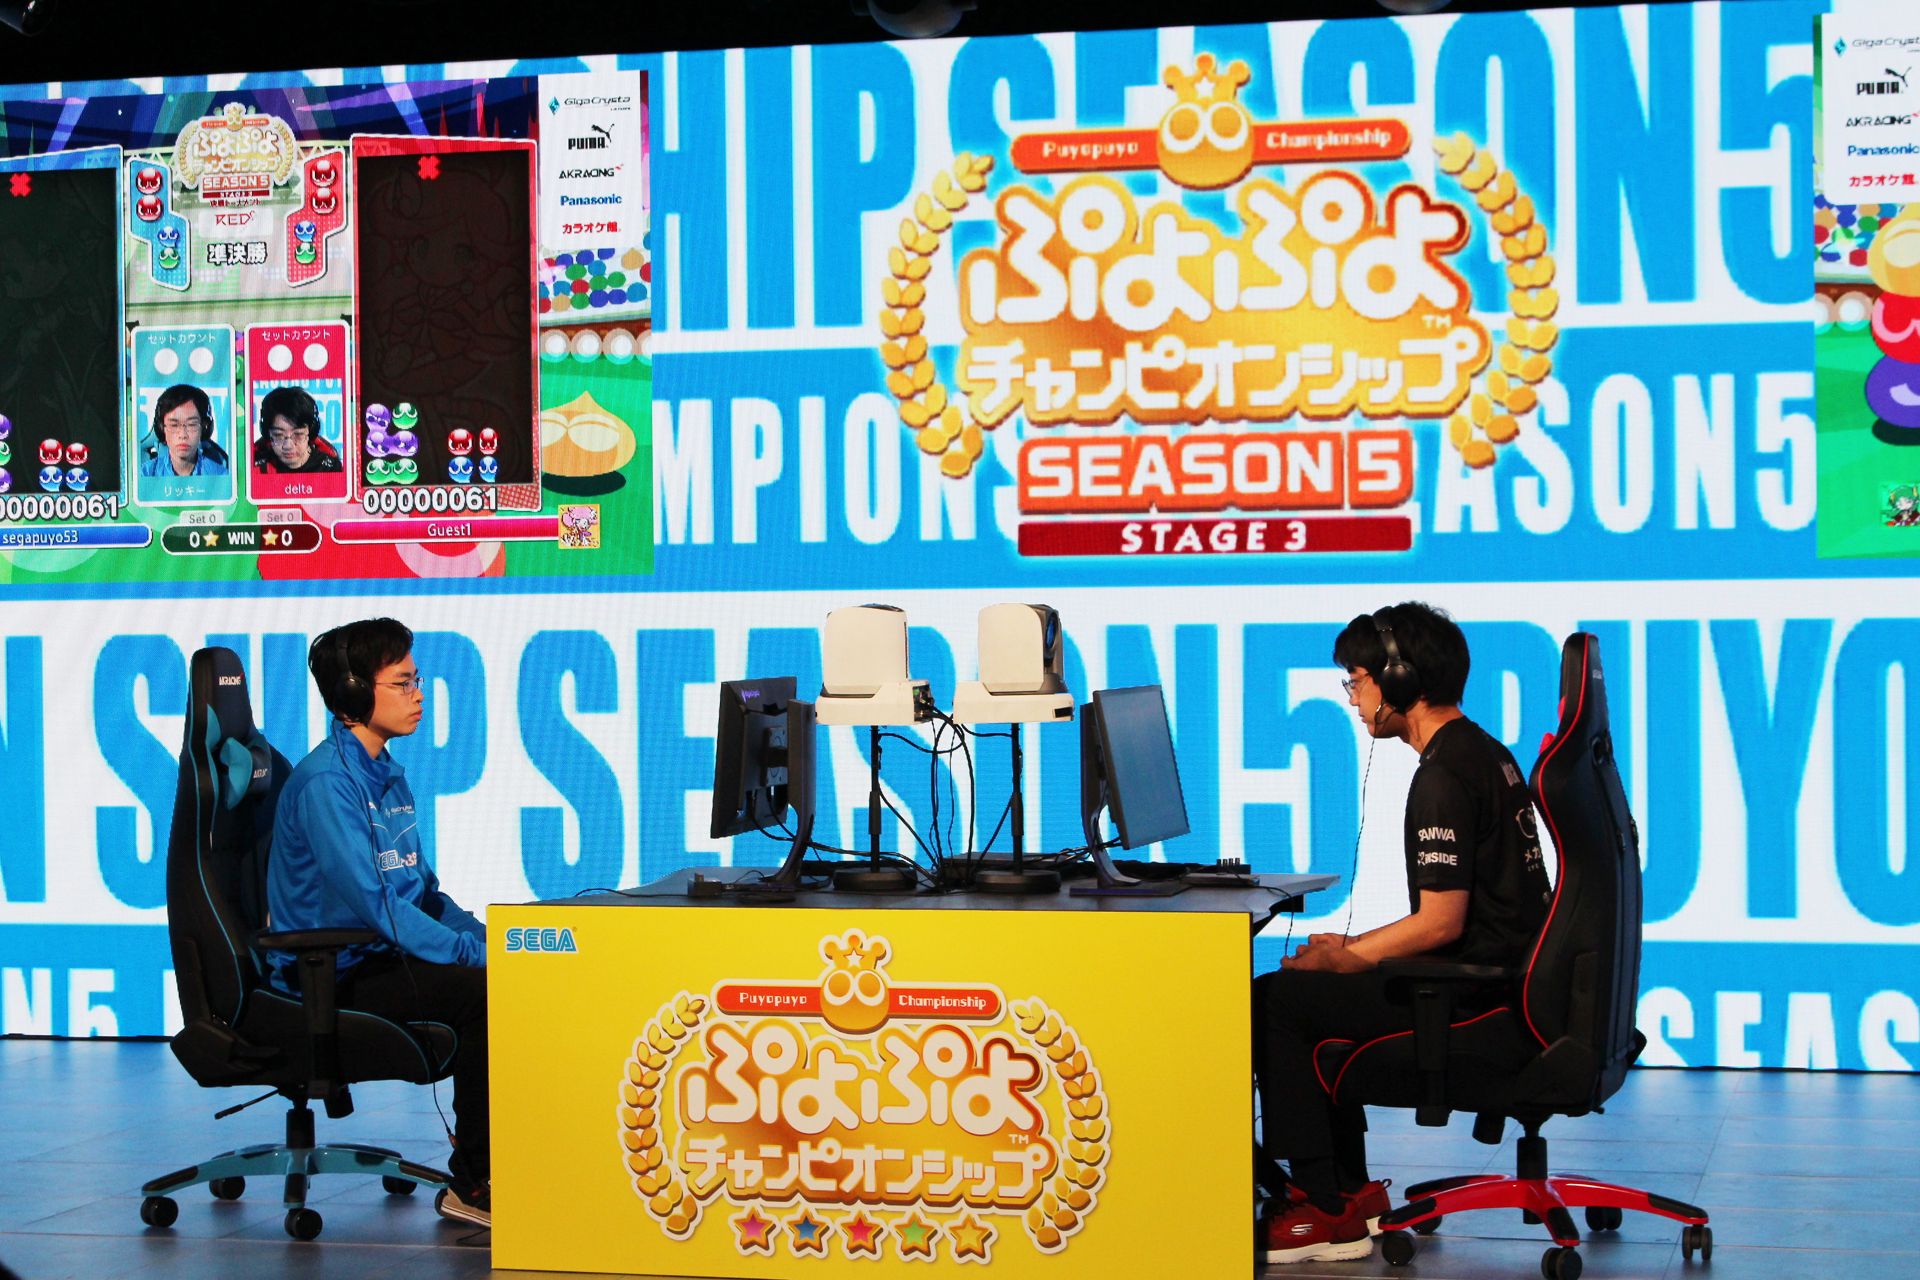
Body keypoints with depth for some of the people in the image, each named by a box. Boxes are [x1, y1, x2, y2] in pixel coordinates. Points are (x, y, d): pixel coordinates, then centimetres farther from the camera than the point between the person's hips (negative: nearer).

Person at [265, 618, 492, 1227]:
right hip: (332, 981, -9)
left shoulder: (387, 774, 14)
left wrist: (485, 938, 2)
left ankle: (487, 1143, 3)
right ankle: (471, 1184, -16)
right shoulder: (324, 781, -15)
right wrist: (472, 952, -24)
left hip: (382, 957, 9)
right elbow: (374, 904, -23)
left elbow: (423, 891, 18)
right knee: (485, 990, -27)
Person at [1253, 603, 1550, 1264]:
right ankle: (1351, 1188, 22)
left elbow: (1441, 921, -22)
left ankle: (1327, 1212, -4)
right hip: (1500, 977, 11)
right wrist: (1352, 949, 14)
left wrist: (1343, 959, -9)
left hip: (1469, 994, -11)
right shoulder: (1486, 752, 15)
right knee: (1314, 995, 21)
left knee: (1274, 1001, -6)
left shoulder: (1443, 778, -18)